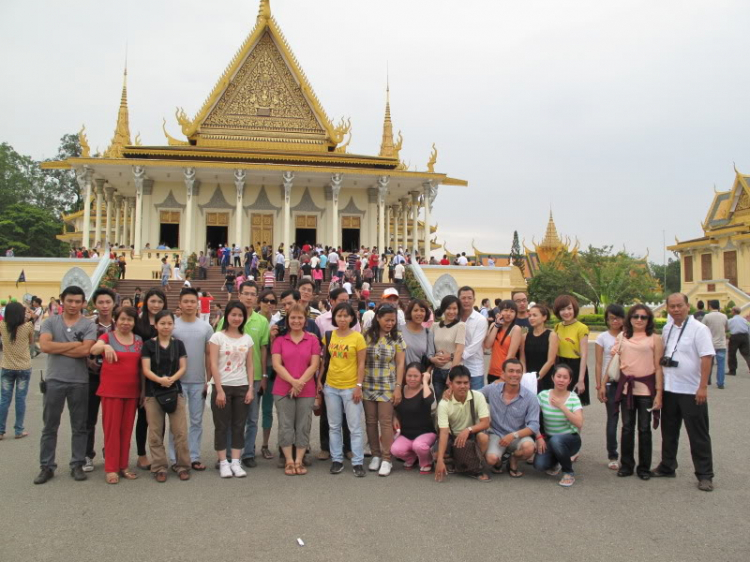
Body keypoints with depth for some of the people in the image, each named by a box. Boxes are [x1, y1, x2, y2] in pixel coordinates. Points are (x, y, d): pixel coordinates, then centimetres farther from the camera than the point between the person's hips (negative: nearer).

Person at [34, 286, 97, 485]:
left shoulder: (89, 325, -1)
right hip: (55, 380, 1)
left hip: (80, 382, -1)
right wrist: (74, 344, -13)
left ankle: (77, 465, 19)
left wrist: (57, 348, -11)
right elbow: (45, 346, -14)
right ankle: (47, 466, 20)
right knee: (50, 427, 9)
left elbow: (85, 350, -16)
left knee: (79, 427, 8)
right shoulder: (50, 322, 2)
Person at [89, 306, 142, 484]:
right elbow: (93, 350, -24)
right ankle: (110, 468, 9)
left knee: (127, 429, 10)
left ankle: (123, 466, 20)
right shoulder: (108, 336, -3)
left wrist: (143, 390, 9)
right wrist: (105, 346, -46)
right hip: (111, 390, -4)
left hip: (132, 391, 4)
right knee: (112, 428, 1)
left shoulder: (139, 340, 8)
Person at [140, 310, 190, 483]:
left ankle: (182, 466, 12)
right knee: (155, 433, 4)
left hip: (175, 391, 1)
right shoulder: (148, 344, 1)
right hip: (153, 393, -1)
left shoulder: (178, 344, 6)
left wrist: (171, 379, -16)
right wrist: (160, 379, -23)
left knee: (180, 431, 0)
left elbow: (183, 368, 2)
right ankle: (159, 467, 15)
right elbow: (146, 370, -6)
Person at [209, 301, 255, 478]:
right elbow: (213, 365, -7)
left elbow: (249, 366, 8)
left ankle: (235, 462, 13)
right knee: (221, 426, 3)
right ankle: (223, 463, 12)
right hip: (222, 387, -3)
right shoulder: (217, 337, -3)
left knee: (239, 426, 6)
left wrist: (250, 389, 0)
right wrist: (219, 390, -12)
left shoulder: (247, 339, 7)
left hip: (242, 387, 3)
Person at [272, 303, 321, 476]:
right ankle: (289, 461, 13)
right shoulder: (279, 340, 3)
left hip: (306, 390, 1)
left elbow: (314, 365, -1)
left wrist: (300, 382, -13)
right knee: (286, 426, 3)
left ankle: (299, 461, 16)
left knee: (303, 426, 5)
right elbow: (276, 364, -4)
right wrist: (293, 381, -15)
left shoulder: (313, 340, 4)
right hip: (283, 389, 0)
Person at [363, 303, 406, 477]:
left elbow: (400, 364, 0)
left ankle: (386, 459, 6)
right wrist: (359, 384, 1)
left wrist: (398, 387, -6)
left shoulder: (397, 338, 0)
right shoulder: (367, 336, 1)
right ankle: (375, 455, 20)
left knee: (386, 422, -3)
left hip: (388, 387, -1)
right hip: (368, 386, 2)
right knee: (370, 422, 7)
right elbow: (361, 361, 5)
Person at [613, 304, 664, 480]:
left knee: (644, 428, 5)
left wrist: (659, 393, -8)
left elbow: (658, 367, -3)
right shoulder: (623, 338, 11)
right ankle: (626, 465, 18)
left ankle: (644, 467, 17)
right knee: (627, 428, 7)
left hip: (646, 388, -3)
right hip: (626, 387, 3)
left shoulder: (654, 339, 0)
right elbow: (616, 362, 18)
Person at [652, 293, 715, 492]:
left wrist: (703, 387, -19)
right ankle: (667, 467, 29)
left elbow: (707, 358, -15)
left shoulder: (699, 329, -11)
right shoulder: (667, 331, 9)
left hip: (692, 392, -6)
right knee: (669, 432, 16)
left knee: (698, 435, 3)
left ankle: (705, 475, 13)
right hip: (669, 389, 6)